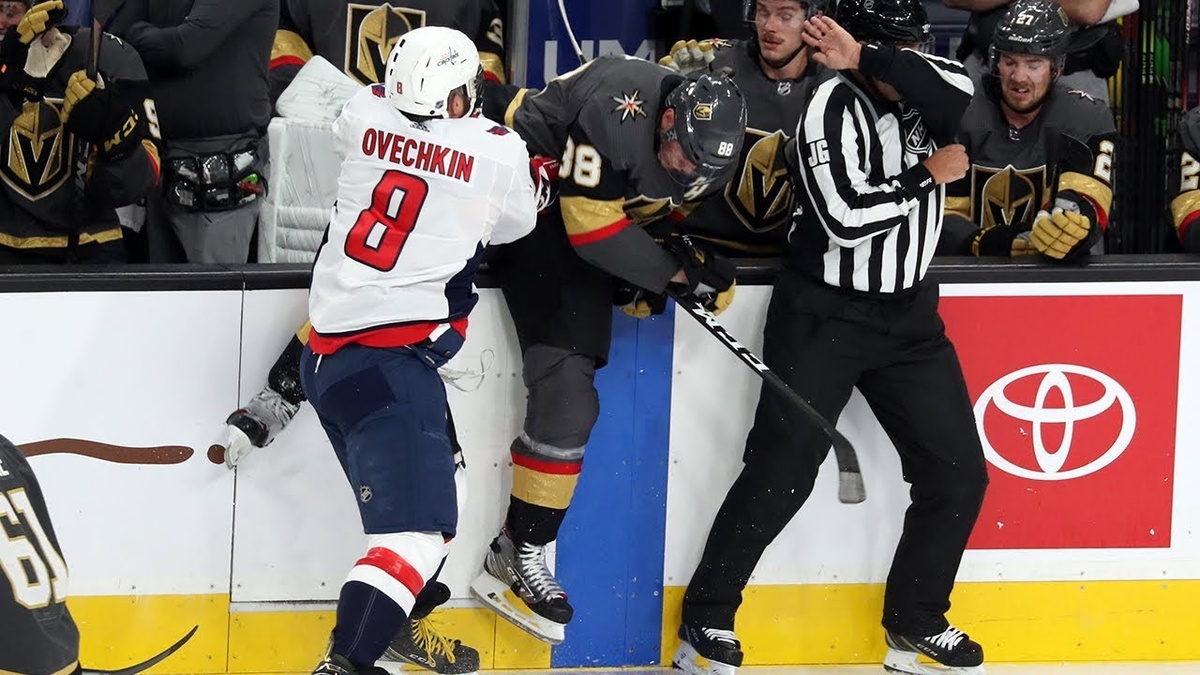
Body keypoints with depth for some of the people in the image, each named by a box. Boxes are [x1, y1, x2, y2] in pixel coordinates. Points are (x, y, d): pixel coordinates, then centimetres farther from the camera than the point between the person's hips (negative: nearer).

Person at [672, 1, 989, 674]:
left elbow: (960, 95, -25)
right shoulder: (836, 105, -16)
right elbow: (847, 219, -25)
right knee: (780, 473, -9)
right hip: (825, 314, -6)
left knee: (959, 473, 4)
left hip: (909, 313, 6)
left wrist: (868, 59, -28)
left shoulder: (929, 85, 1)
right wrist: (928, 176, -16)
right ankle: (708, 619, 5)